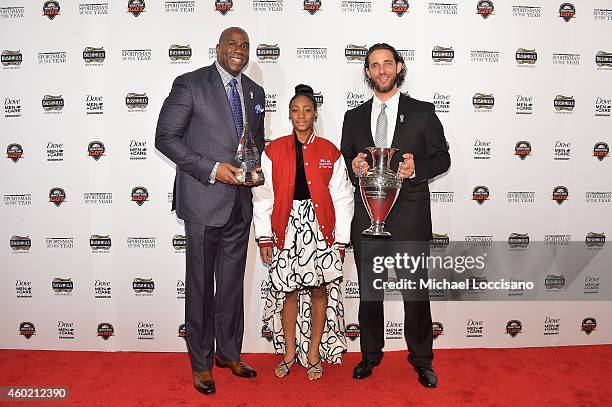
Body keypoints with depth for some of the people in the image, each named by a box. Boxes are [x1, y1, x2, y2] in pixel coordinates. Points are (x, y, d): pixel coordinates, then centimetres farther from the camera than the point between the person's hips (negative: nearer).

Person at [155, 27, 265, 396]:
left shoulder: (255, 92, 12)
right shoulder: (190, 84, -5)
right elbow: (165, 137, -9)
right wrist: (212, 168, -17)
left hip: (240, 204, 5)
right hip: (203, 201, -5)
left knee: (233, 284, 15)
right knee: (201, 286, 7)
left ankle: (229, 353, 33)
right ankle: (201, 363, 25)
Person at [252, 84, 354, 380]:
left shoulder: (330, 152, 3)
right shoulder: (273, 151, 4)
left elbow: (342, 198, 3)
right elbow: (263, 196, 3)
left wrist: (341, 240, 0)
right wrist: (264, 237, 0)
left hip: (320, 229, 0)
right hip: (287, 229, 0)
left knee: (319, 290, 6)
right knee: (289, 290, 7)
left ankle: (314, 353, 22)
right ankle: (289, 353, 24)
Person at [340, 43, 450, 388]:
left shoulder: (422, 112, 6)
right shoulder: (354, 117, 13)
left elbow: (442, 157, 4)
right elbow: (345, 163, 13)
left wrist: (416, 168, -15)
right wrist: (354, 168, -10)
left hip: (409, 214, -2)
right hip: (366, 214, 3)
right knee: (368, 289, 12)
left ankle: (422, 359, 24)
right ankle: (371, 355, 29)